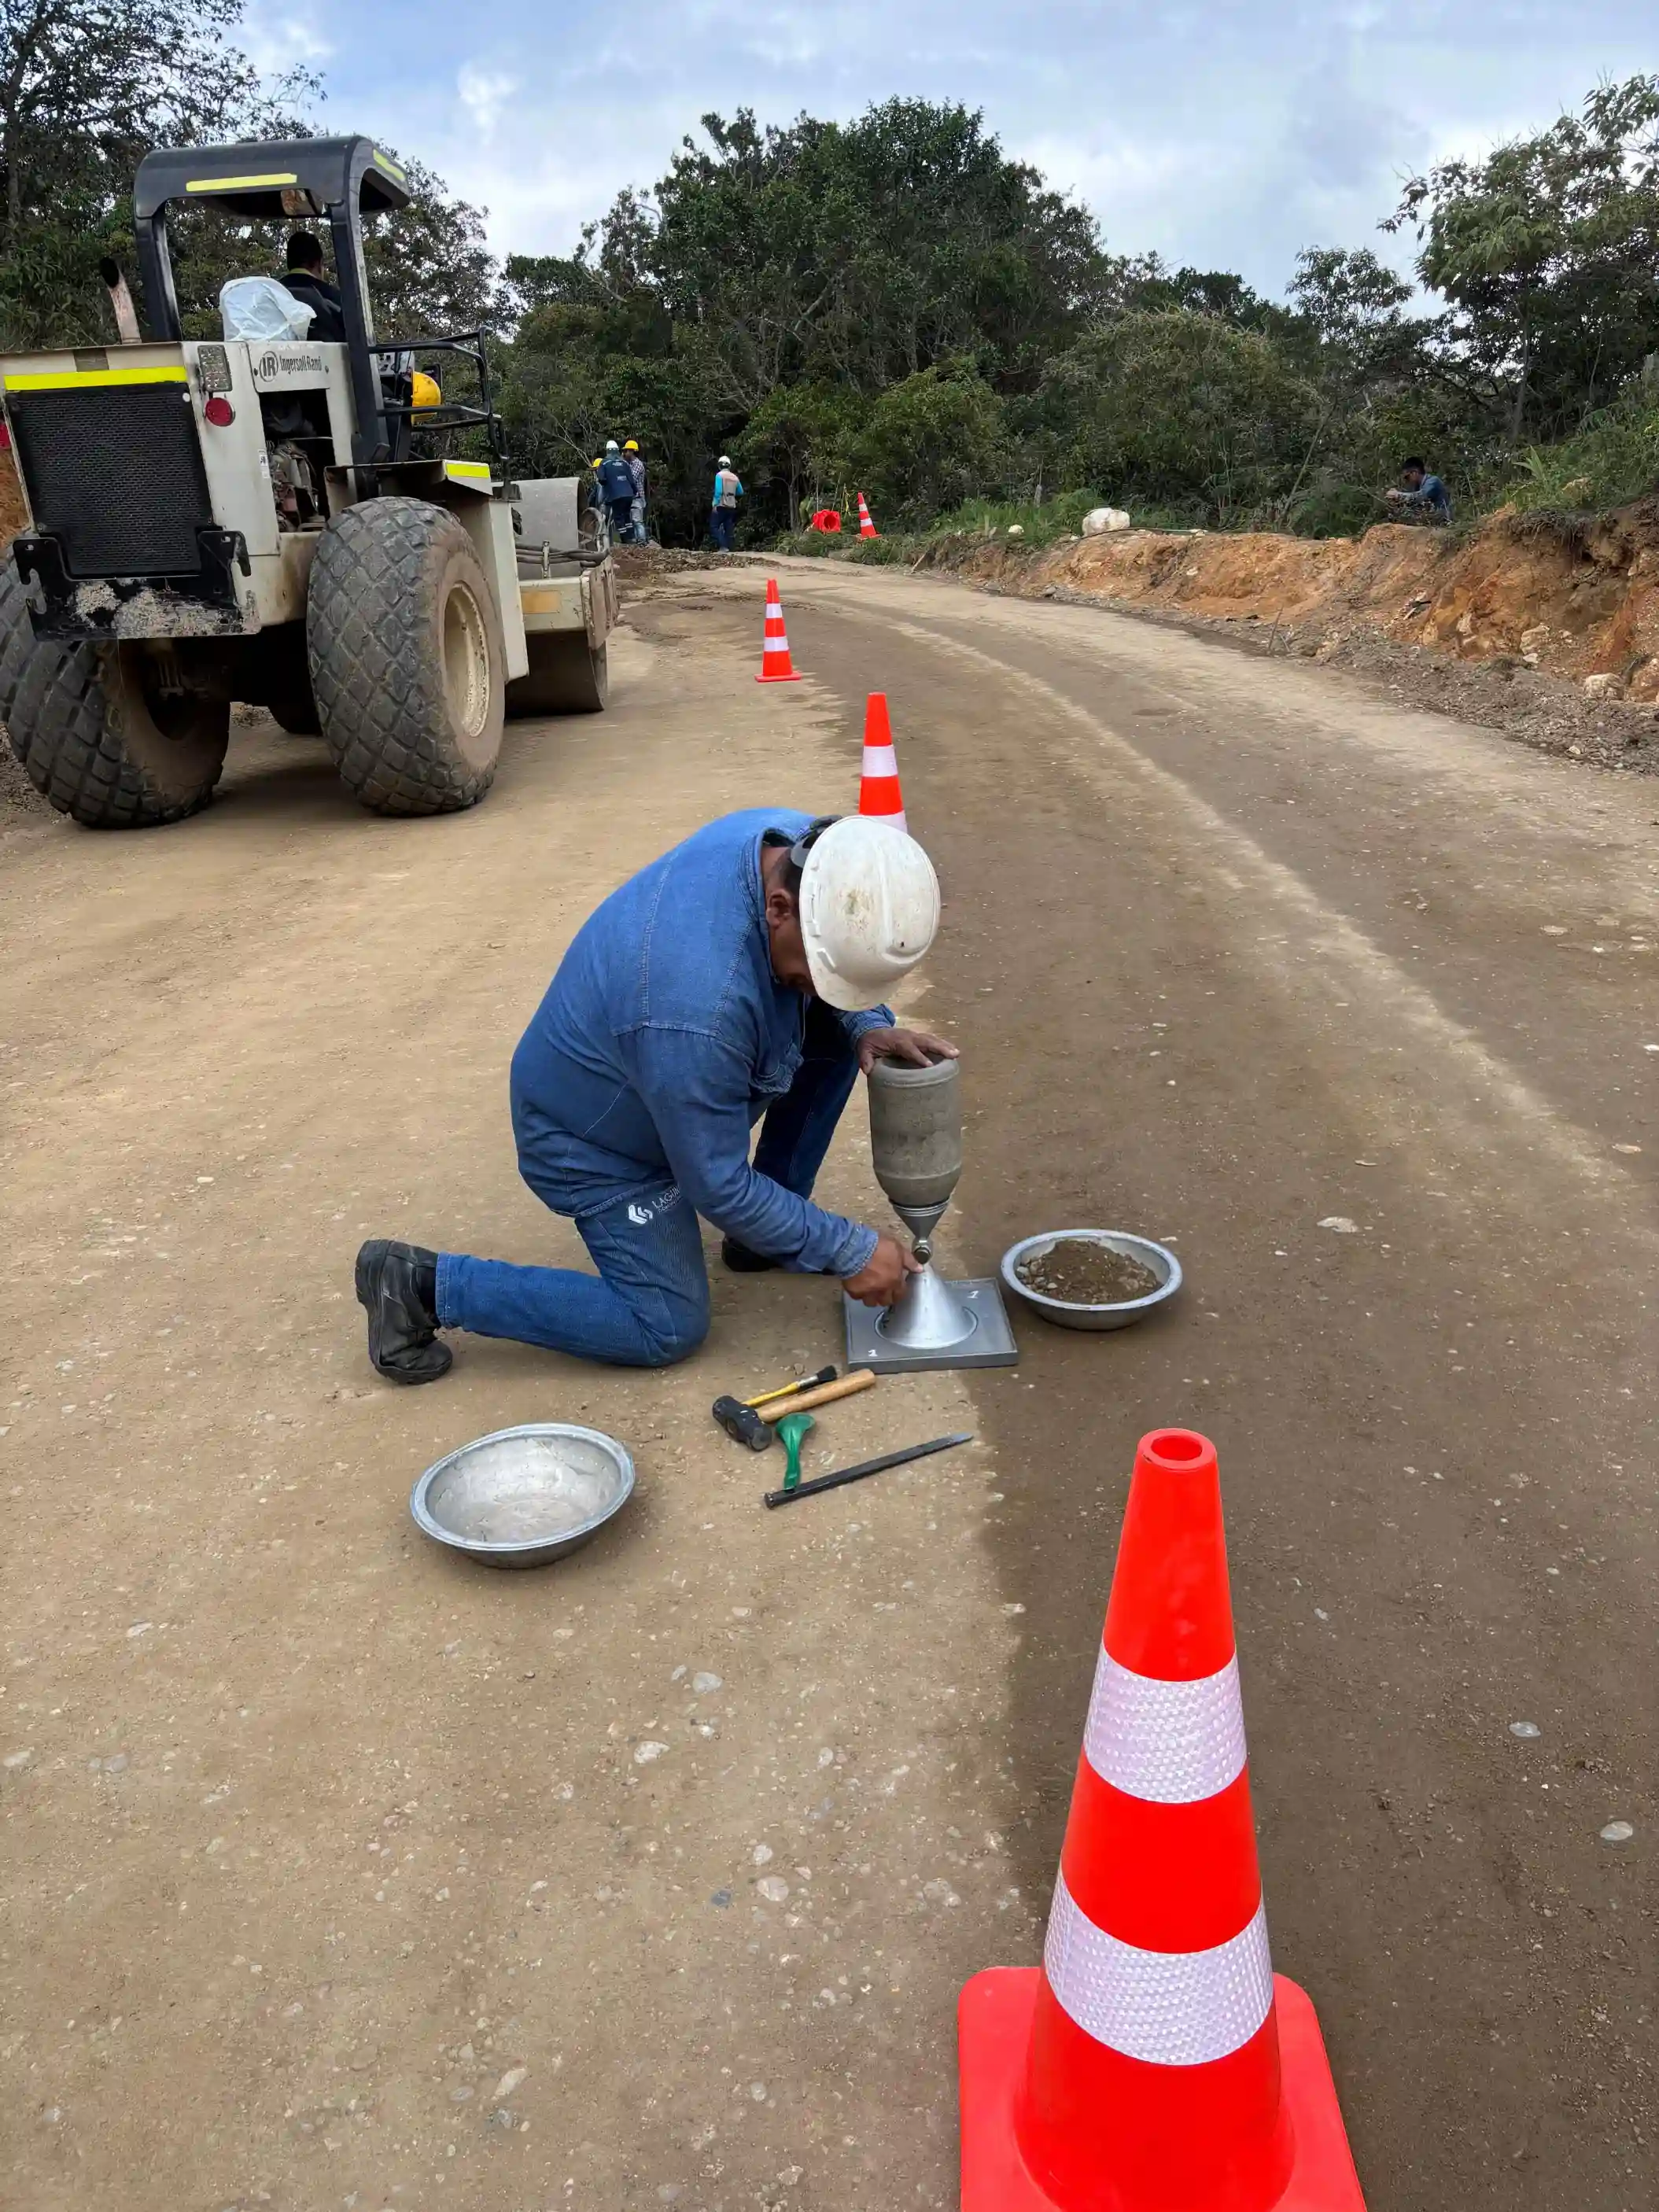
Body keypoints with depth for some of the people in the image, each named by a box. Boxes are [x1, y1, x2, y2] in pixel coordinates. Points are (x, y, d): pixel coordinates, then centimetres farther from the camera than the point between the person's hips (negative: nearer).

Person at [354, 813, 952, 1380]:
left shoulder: (805, 846, -21)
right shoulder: (699, 1006, -44)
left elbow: (839, 984, 2)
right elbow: (718, 1186, -29)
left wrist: (868, 1027, -18)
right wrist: (848, 1250, -21)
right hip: (592, 1136, -8)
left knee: (838, 1031, -2)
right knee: (668, 1329, -5)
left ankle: (772, 1228, 14)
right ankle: (422, 1284, 2)